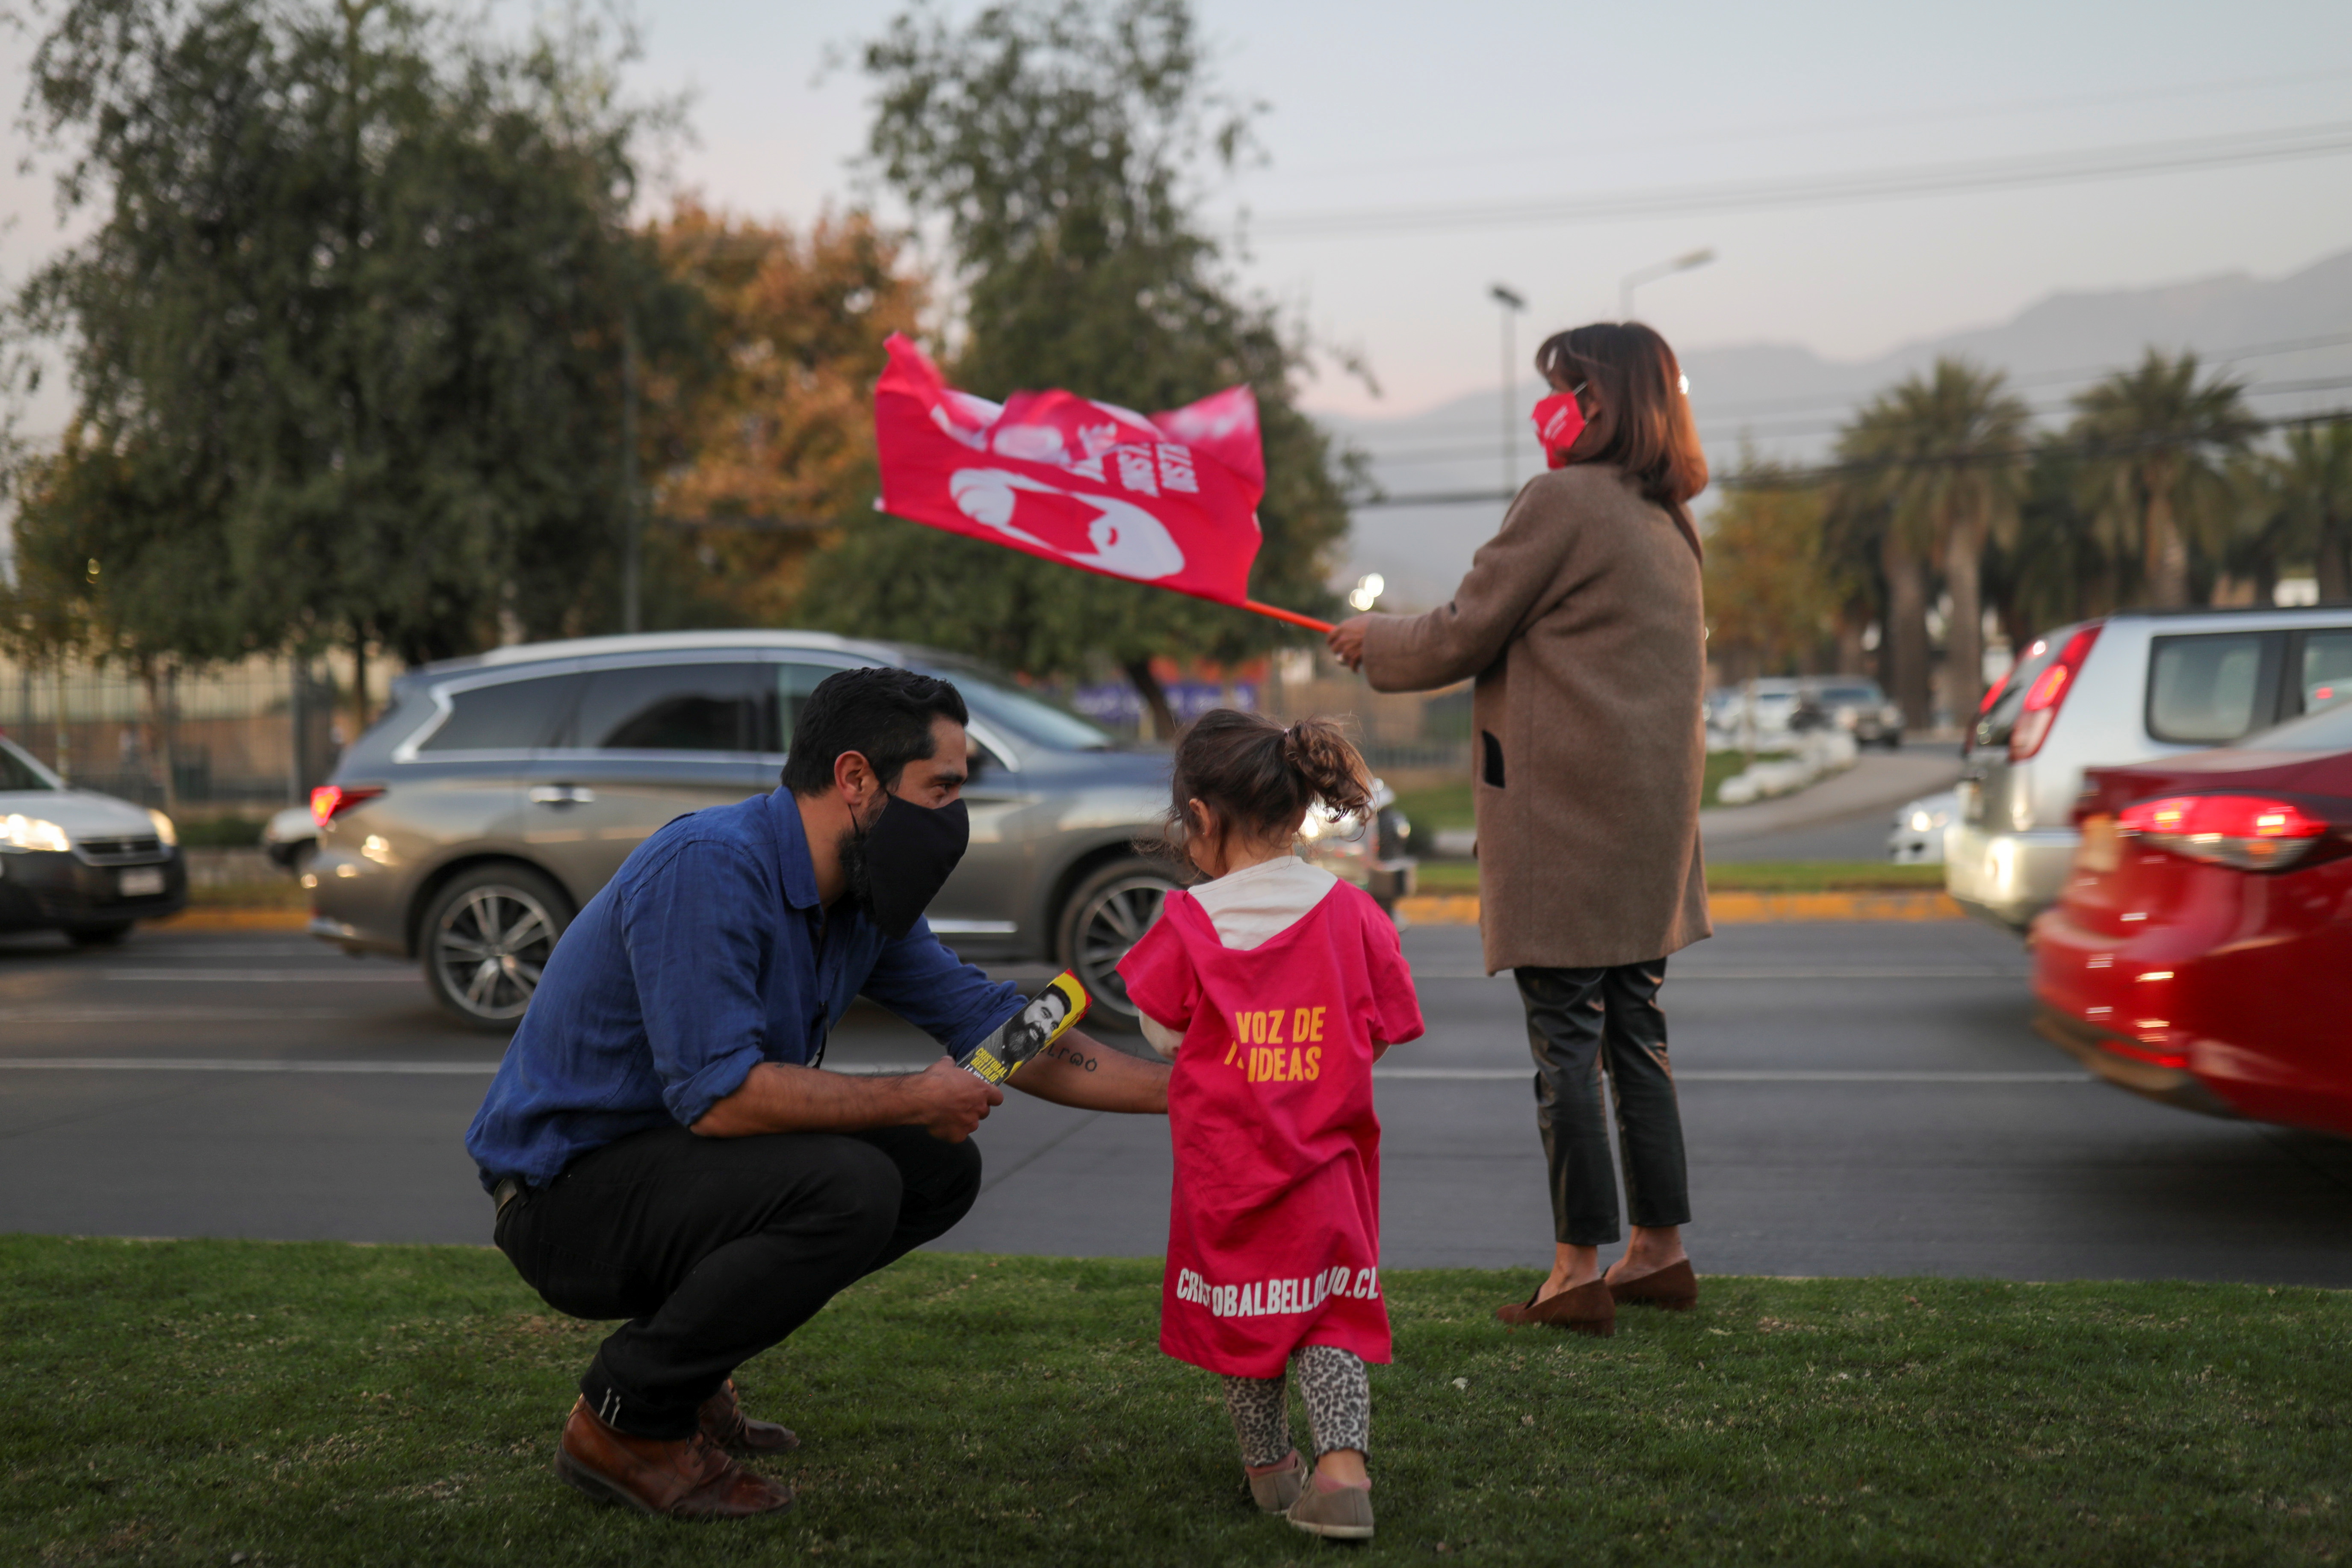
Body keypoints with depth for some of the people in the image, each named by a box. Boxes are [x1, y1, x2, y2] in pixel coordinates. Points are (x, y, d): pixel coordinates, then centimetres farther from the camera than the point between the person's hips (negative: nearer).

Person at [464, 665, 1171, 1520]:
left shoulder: (861, 897, 3)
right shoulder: (709, 868, -25)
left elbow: (996, 1027, 8)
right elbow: (720, 1094, -30)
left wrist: (1182, 1090, 2)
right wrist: (916, 1101, -20)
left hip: (671, 1156, 9)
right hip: (567, 1191, -9)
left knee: (940, 1168, 5)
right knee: (848, 1186, -28)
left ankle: (685, 1362, 11)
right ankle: (625, 1422, -10)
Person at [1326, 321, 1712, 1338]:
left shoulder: (1561, 500, -11)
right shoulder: (1665, 521, 16)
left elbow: (1464, 637, -8)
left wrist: (1372, 642, 10)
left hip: (1564, 815, -8)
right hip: (1652, 809, 9)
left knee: (1566, 1039, -4)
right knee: (1634, 1033, 13)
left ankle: (1580, 1269, -1)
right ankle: (1660, 1249, 18)